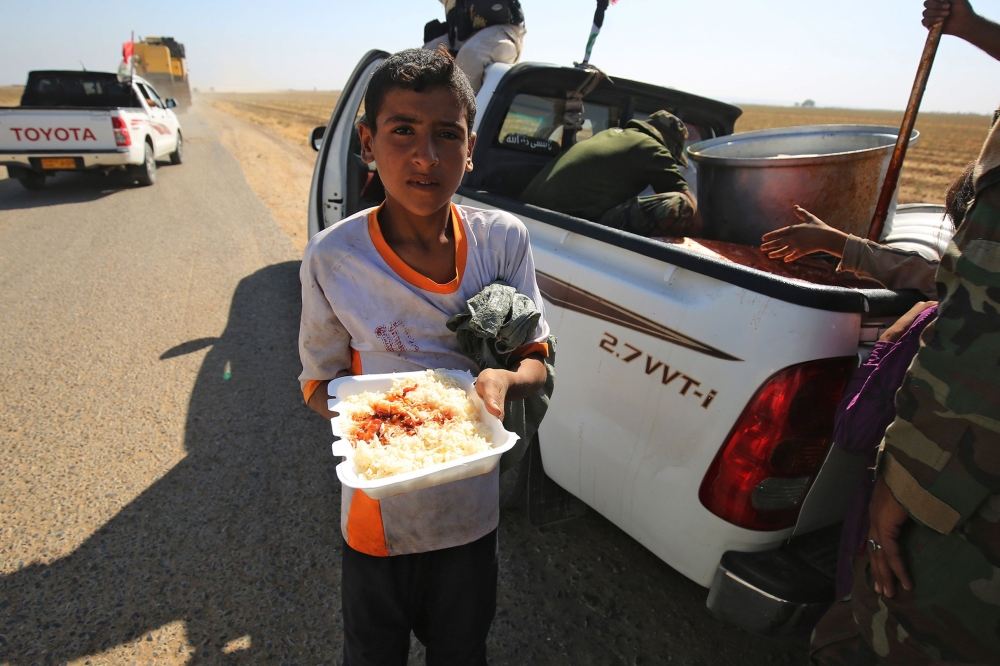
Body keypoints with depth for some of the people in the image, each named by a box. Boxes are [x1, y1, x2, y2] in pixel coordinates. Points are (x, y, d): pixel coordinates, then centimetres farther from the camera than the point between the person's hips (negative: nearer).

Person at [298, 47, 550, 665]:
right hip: (379, 508, -1)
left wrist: (505, 379, -28)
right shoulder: (333, 258, -18)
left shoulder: (505, 239, -14)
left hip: (474, 505, 2)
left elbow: (537, 358, -5)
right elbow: (319, 381, -6)